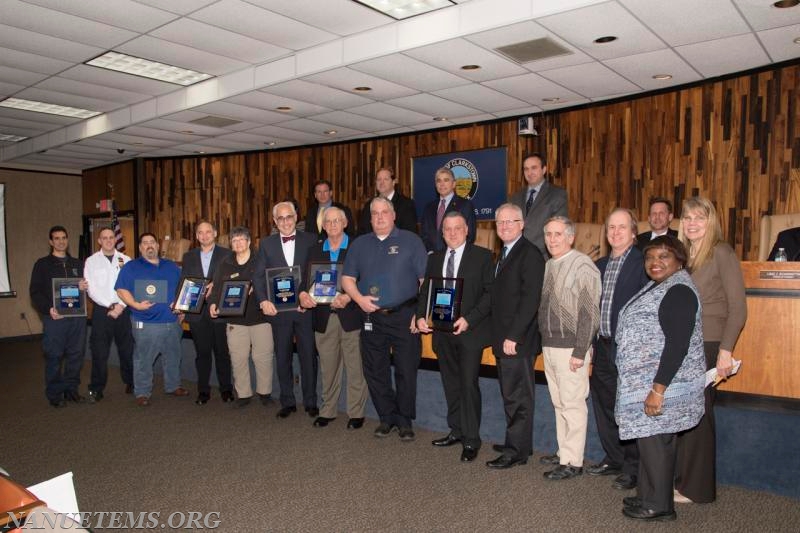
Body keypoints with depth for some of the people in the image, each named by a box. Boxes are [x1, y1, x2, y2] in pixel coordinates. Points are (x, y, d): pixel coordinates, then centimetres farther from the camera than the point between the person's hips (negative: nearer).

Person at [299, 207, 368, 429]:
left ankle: (356, 413, 13)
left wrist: (348, 298, -20)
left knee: (355, 367, 2)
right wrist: (303, 294, -12)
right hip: (323, 317, 4)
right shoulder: (315, 250, 13)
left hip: (350, 316, -3)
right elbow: (308, 279, 9)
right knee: (328, 367, 11)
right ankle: (328, 411, 24)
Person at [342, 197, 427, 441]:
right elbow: (347, 278, 10)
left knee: (406, 370, 2)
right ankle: (386, 417, 25)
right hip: (372, 318, 3)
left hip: (405, 317, -3)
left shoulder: (411, 241, 1)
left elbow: (426, 279, -3)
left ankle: (405, 421, 18)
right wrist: (359, 298, -9)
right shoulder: (359, 244, 11)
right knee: (375, 371, 9)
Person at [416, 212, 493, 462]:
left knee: (468, 384, -5)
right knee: (451, 384, 14)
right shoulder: (434, 259, 13)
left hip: (470, 330, -5)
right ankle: (456, 431, 27)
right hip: (442, 330, 5)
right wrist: (421, 316, -4)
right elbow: (425, 291, 13)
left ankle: (471, 440, 7)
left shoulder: (482, 256, -2)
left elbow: (490, 292, -9)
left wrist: (469, 319, -19)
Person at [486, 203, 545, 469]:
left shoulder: (530, 254, -12)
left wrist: (513, 336, -20)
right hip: (503, 339, 9)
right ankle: (517, 443, 27)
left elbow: (530, 300, -18)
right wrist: (499, 336, 12)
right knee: (511, 395, 16)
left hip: (518, 340, -9)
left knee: (517, 397, 0)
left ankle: (516, 451, 10)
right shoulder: (503, 254, 17)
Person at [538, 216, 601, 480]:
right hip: (549, 346, 7)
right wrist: (543, 342, 12)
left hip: (570, 347, -7)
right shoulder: (548, 266, 11)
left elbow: (590, 313, -15)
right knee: (559, 403, 16)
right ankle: (564, 452, 28)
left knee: (573, 404, 0)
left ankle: (573, 462, 10)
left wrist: (579, 352, -17)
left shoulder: (583, 266, -11)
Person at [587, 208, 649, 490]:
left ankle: (633, 469, 16)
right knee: (604, 406, 15)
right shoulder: (600, 265, 15)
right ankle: (613, 459, 30)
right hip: (602, 347, 7)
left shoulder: (643, 263, -8)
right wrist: (591, 340, 12)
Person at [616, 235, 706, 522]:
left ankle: (659, 505, 14)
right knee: (650, 439, 16)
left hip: (662, 383, -9)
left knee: (654, 441, 0)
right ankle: (649, 496, 28)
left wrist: (658, 389, -24)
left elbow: (677, 345, -22)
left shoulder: (679, 291, -16)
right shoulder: (657, 287, 14)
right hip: (645, 381, 9)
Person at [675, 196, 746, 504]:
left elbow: (738, 308, -10)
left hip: (707, 345, -6)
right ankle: (680, 479, 23)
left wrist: (726, 351, -15)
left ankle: (697, 489, 15)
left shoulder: (721, 253, -7)